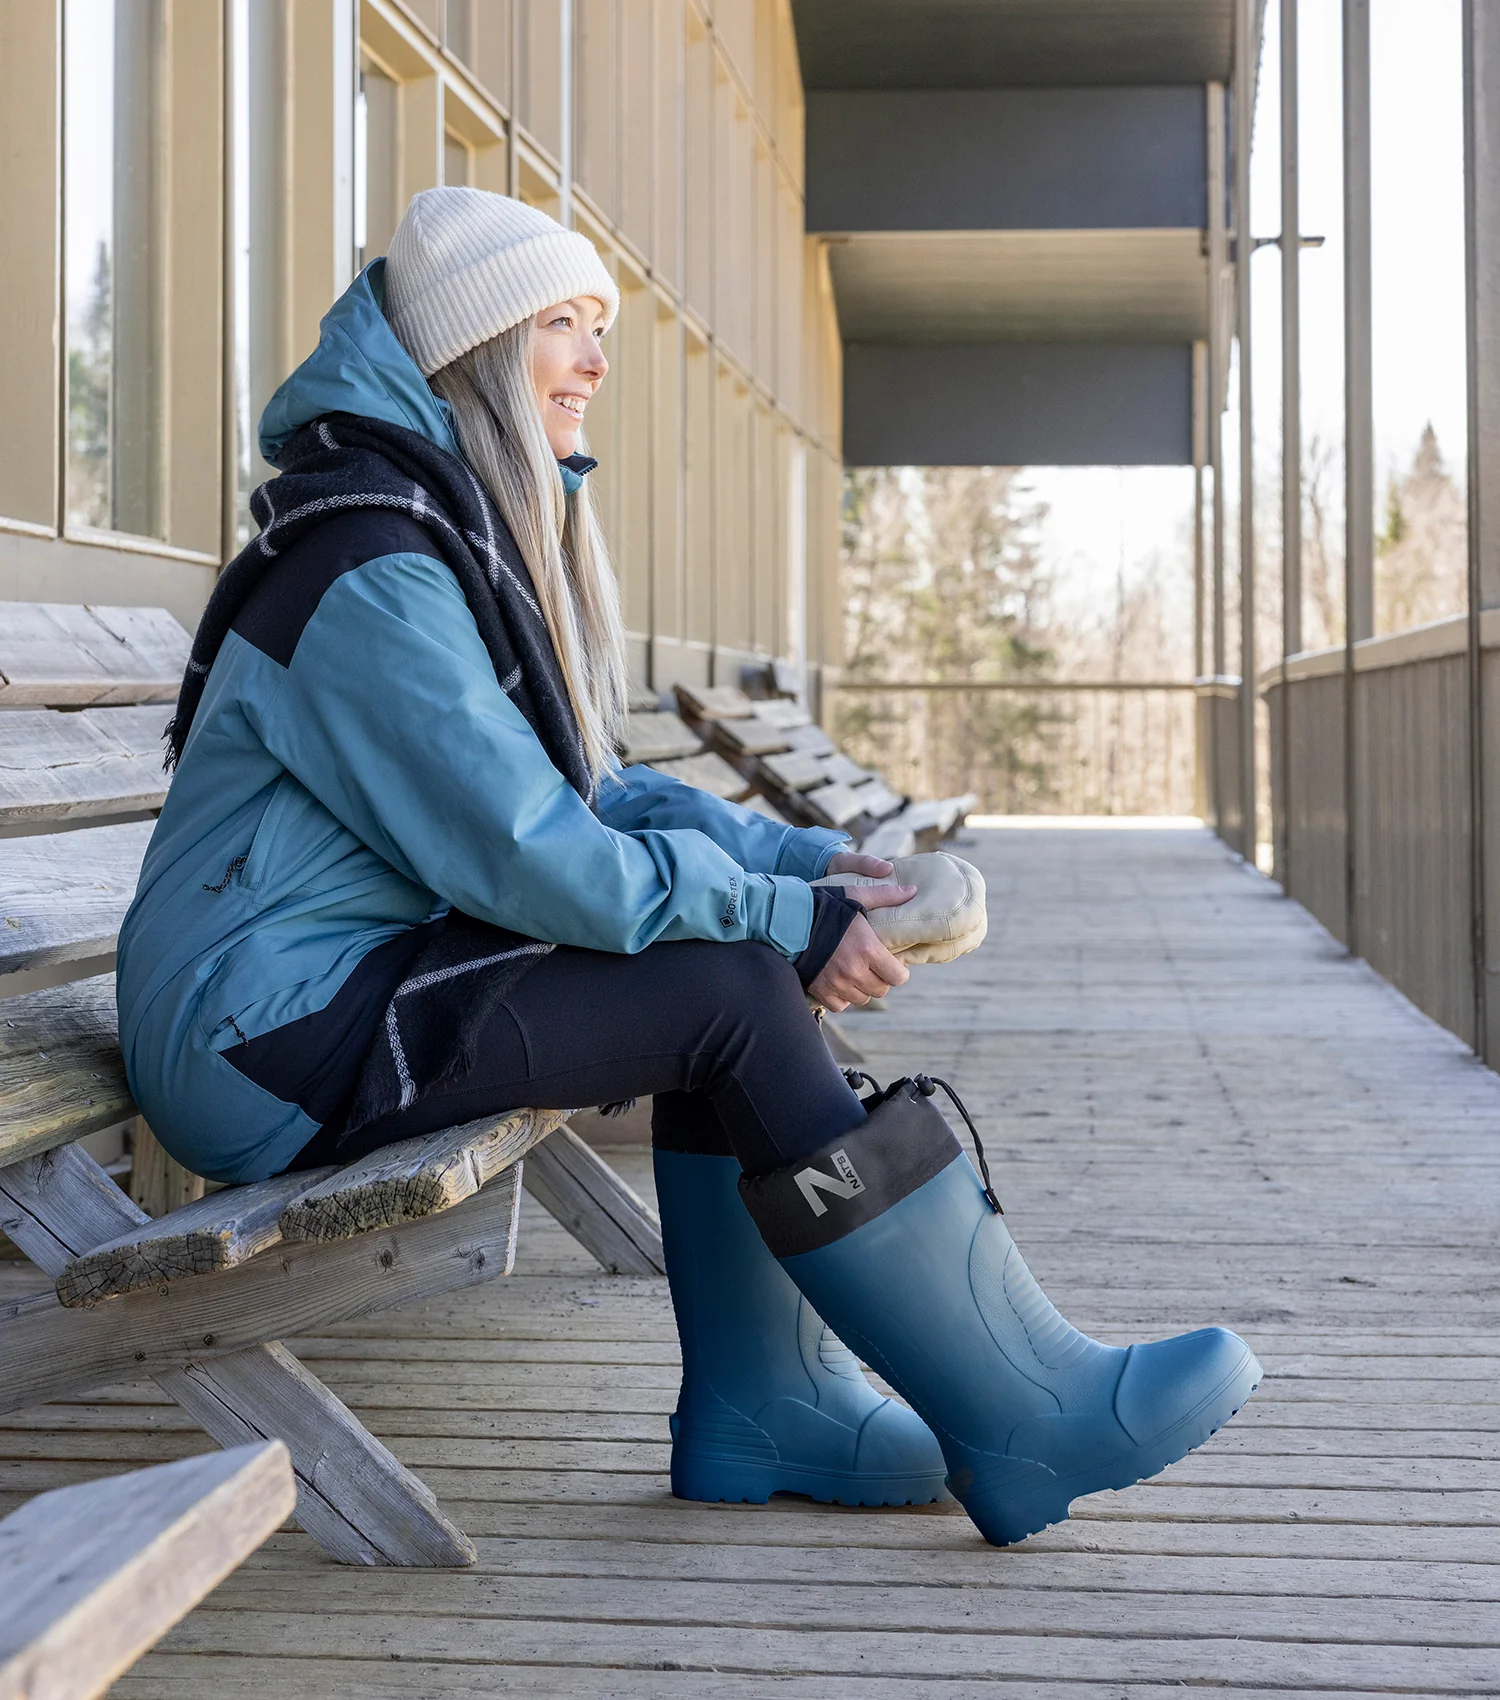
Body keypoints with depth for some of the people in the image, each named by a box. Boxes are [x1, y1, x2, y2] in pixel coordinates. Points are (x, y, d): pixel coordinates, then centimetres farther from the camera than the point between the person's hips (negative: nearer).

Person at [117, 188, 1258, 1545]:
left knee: (738, 958, 0)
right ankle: (1017, 1412, -12)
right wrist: (790, 917, -15)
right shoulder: (373, 574, -19)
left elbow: (591, 786, 15)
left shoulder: (472, 537, 14)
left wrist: (794, 861, 2)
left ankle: (759, 1405, 0)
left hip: (357, 980, 10)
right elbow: (533, 857, -23)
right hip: (264, 1040, -10)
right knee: (734, 991, -18)